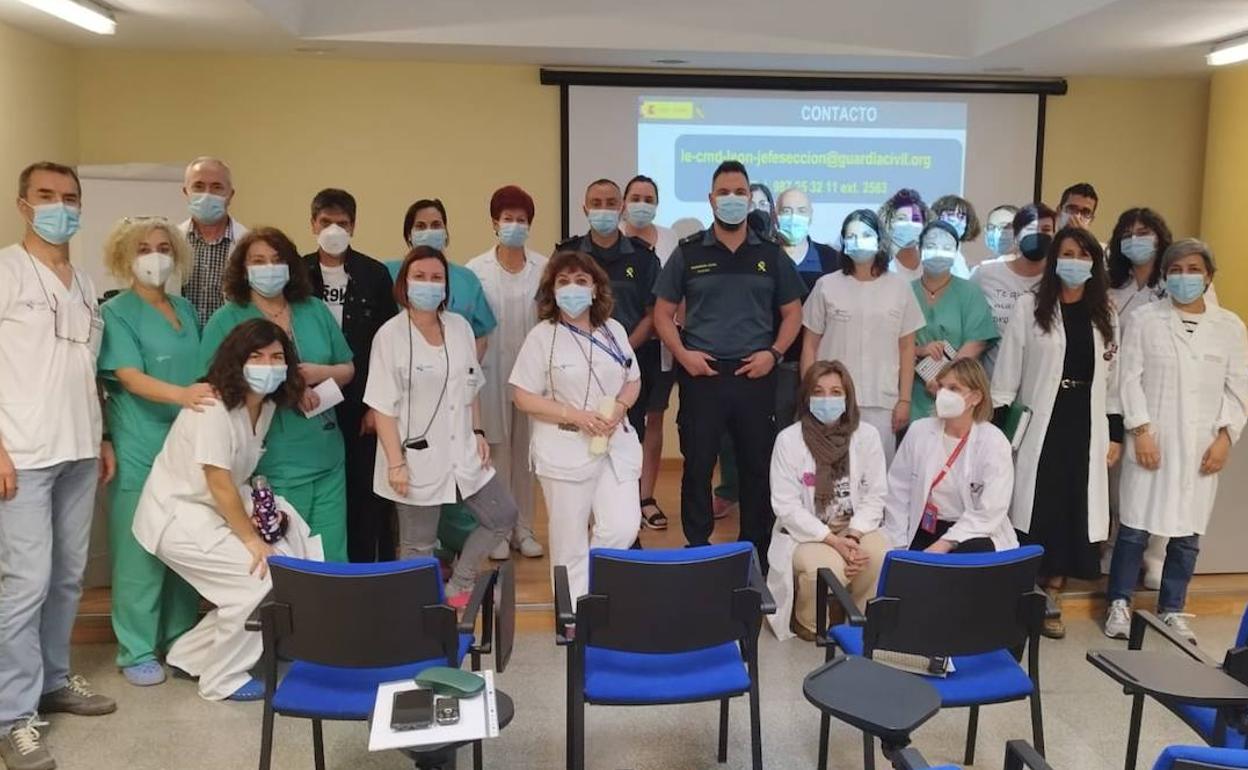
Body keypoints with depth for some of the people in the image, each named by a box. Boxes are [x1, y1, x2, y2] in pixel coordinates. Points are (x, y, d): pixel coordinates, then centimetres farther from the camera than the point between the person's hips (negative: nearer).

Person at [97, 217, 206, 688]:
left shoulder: (185, 310, 13)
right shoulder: (116, 313, -4)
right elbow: (129, 377, -16)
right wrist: (181, 395, -33)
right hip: (140, 450, -5)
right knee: (140, 551, -1)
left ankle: (180, 639, 24)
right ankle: (137, 652, 10)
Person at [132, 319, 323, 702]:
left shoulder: (266, 404, 2)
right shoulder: (213, 408, -25)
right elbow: (219, 484, -23)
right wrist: (252, 539, -17)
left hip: (215, 512, 9)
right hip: (176, 516, -9)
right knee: (262, 575, -17)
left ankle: (191, 654, 18)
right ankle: (222, 679, 4)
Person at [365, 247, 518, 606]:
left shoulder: (460, 327, 4)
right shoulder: (390, 335, -12)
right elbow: (382, 407, -12)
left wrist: (478, 433, 7)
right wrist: (395, 463, -16)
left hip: (462, 453, 6)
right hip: (418, 459, -6)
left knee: (502, 517, 12)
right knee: (418, 546, 5)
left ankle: (457, 587, 28)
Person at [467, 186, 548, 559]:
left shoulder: (544, 268, 1)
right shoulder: (477, 269, -2)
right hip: (492, 371, -1)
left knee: (526, 448, 8)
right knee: (496, 449, 3)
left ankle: (524, 527, 19)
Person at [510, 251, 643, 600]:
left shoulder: (614, 330, 8)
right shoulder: (542, 336, -6)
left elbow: (633, 382, 14)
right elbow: (524, 398, -8)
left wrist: (619, 408, -8)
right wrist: (577, 416, -18)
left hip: (616, 444, 4)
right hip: (566, 449, -3)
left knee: (623, 528, -5)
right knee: (570, 541, 5)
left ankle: (595, 589, 22)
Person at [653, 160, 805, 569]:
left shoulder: (771, 255, 8)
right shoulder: (688, 252, 5)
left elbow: (792, 311, 11)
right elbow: (663, 313, 6)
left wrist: (774, 353, -5)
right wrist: (682, 354, -8)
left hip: (755, 377, 1)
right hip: (701, 376, -1)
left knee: (758, 467, 7)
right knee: (697, 466, 3)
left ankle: (756, 552, 21)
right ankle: (696, 550, 16)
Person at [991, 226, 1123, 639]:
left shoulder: (1106, 314, 9)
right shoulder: (1029, 306, -1)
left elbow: (1112, 377, 11)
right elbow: (1007, 369, -3)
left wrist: (1115, 433, 7)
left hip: (1084, 425, 3)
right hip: (1038, 423, -3)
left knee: (1072, 508, 5)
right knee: (1034, 508, -3)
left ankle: (1051, 598, 17)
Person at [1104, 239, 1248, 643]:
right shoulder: (1144, 318, 2)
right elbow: (1130, 378, -2)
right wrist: (1140, 431, -9)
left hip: (1201, 447, 2)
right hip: (1152, 440, -2)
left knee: (1188, 533, 6)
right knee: (1135, 527, -1)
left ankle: (1172, 610, 20)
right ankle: (1119, 605, 13)